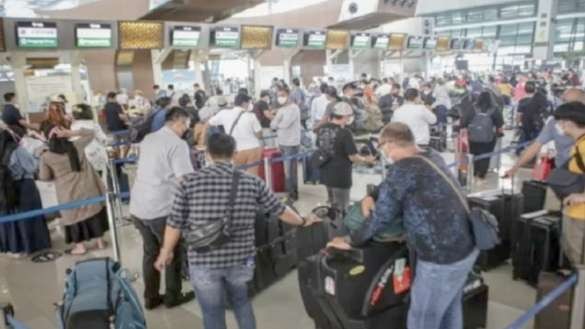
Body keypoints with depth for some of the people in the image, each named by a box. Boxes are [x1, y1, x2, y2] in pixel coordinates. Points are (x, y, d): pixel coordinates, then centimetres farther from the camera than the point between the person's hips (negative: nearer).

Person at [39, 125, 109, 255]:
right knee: (94, 212, 15)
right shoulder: (76, 145, -6)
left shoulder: (46, 157, -10)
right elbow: (90, 134, 9)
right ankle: (100, 241, 25)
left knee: (75, 216, 13)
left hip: (69, 194, -2)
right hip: (88, 187, 2)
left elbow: (44, 177, -3)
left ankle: (80, 246, 21)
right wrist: (71, 133, -3)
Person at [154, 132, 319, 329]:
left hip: (204, 261, -2)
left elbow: (175, 223, -3)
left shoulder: (189, 182, -7)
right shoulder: (252, 182, -4)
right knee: (241, 302, 28)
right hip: (241, 259, 2)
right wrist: (303, 222, 24)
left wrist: (166, 252, 14)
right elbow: (279, 210, 6)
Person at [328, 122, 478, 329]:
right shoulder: (432, 157, 7)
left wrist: (352, 241, -3)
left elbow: (382, 217, -16)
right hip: (466, 246, 9)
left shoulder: (402, 169, -20)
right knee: (450, 310, 26)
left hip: (442, 256, -9)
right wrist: (373, 197, 6)